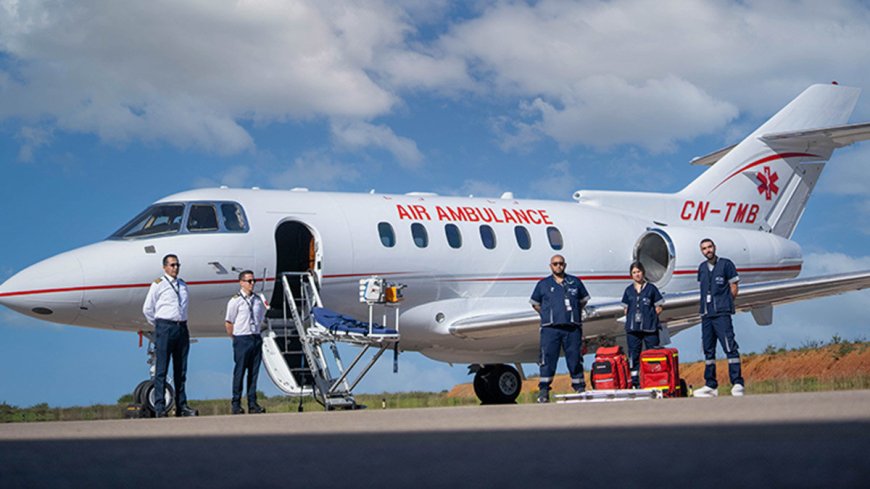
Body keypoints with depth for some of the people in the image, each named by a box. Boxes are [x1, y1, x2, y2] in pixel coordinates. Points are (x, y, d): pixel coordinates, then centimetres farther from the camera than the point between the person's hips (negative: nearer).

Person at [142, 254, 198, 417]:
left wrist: (182, 323, 15)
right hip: (165, 328, -5)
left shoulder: (183, 285, 17)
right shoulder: (158, 284, 1)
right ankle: (160, 407, -6)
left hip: (182, 328, 5)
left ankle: (181, 406, 9)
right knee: (162, 368, -6)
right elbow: (147, 309, 2)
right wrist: (159, 326, 5)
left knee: (181, 369, 6)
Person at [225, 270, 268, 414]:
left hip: (256, 339, 5)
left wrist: (256, 333, 15)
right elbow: (228, 323, -3)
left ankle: (252, 404, 11)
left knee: (254, 372, 6)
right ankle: (236, 404, 3)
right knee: (239, 372, -3)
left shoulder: (258, 300, 11)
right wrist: (235, 337, 0)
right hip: (242, 339, -5)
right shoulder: (235, 301, -5)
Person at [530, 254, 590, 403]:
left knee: (575, 359, 2)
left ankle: (580, 388, 8)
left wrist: (574, 313, 13)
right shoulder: (543, 284, 10)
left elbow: (584, 300, 23)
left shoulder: (575, 282, 12)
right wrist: (546, 314, 10)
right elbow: (535, 303, 20)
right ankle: (543, 390, -4)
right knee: (548, 359, -6)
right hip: (551, 329, -1)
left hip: (572, 328, 1)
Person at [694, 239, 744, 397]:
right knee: (708, 350, 8)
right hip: (706, 314, 7)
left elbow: (733, 290, 1)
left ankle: (737, 384, -15)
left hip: (722, 314, -7)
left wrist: (724, 304, 5)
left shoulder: (726, 264, -1)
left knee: (730, 347, -13)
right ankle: (711, 386, 13)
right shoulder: (702, 268, 16)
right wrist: (706, 307, 11)